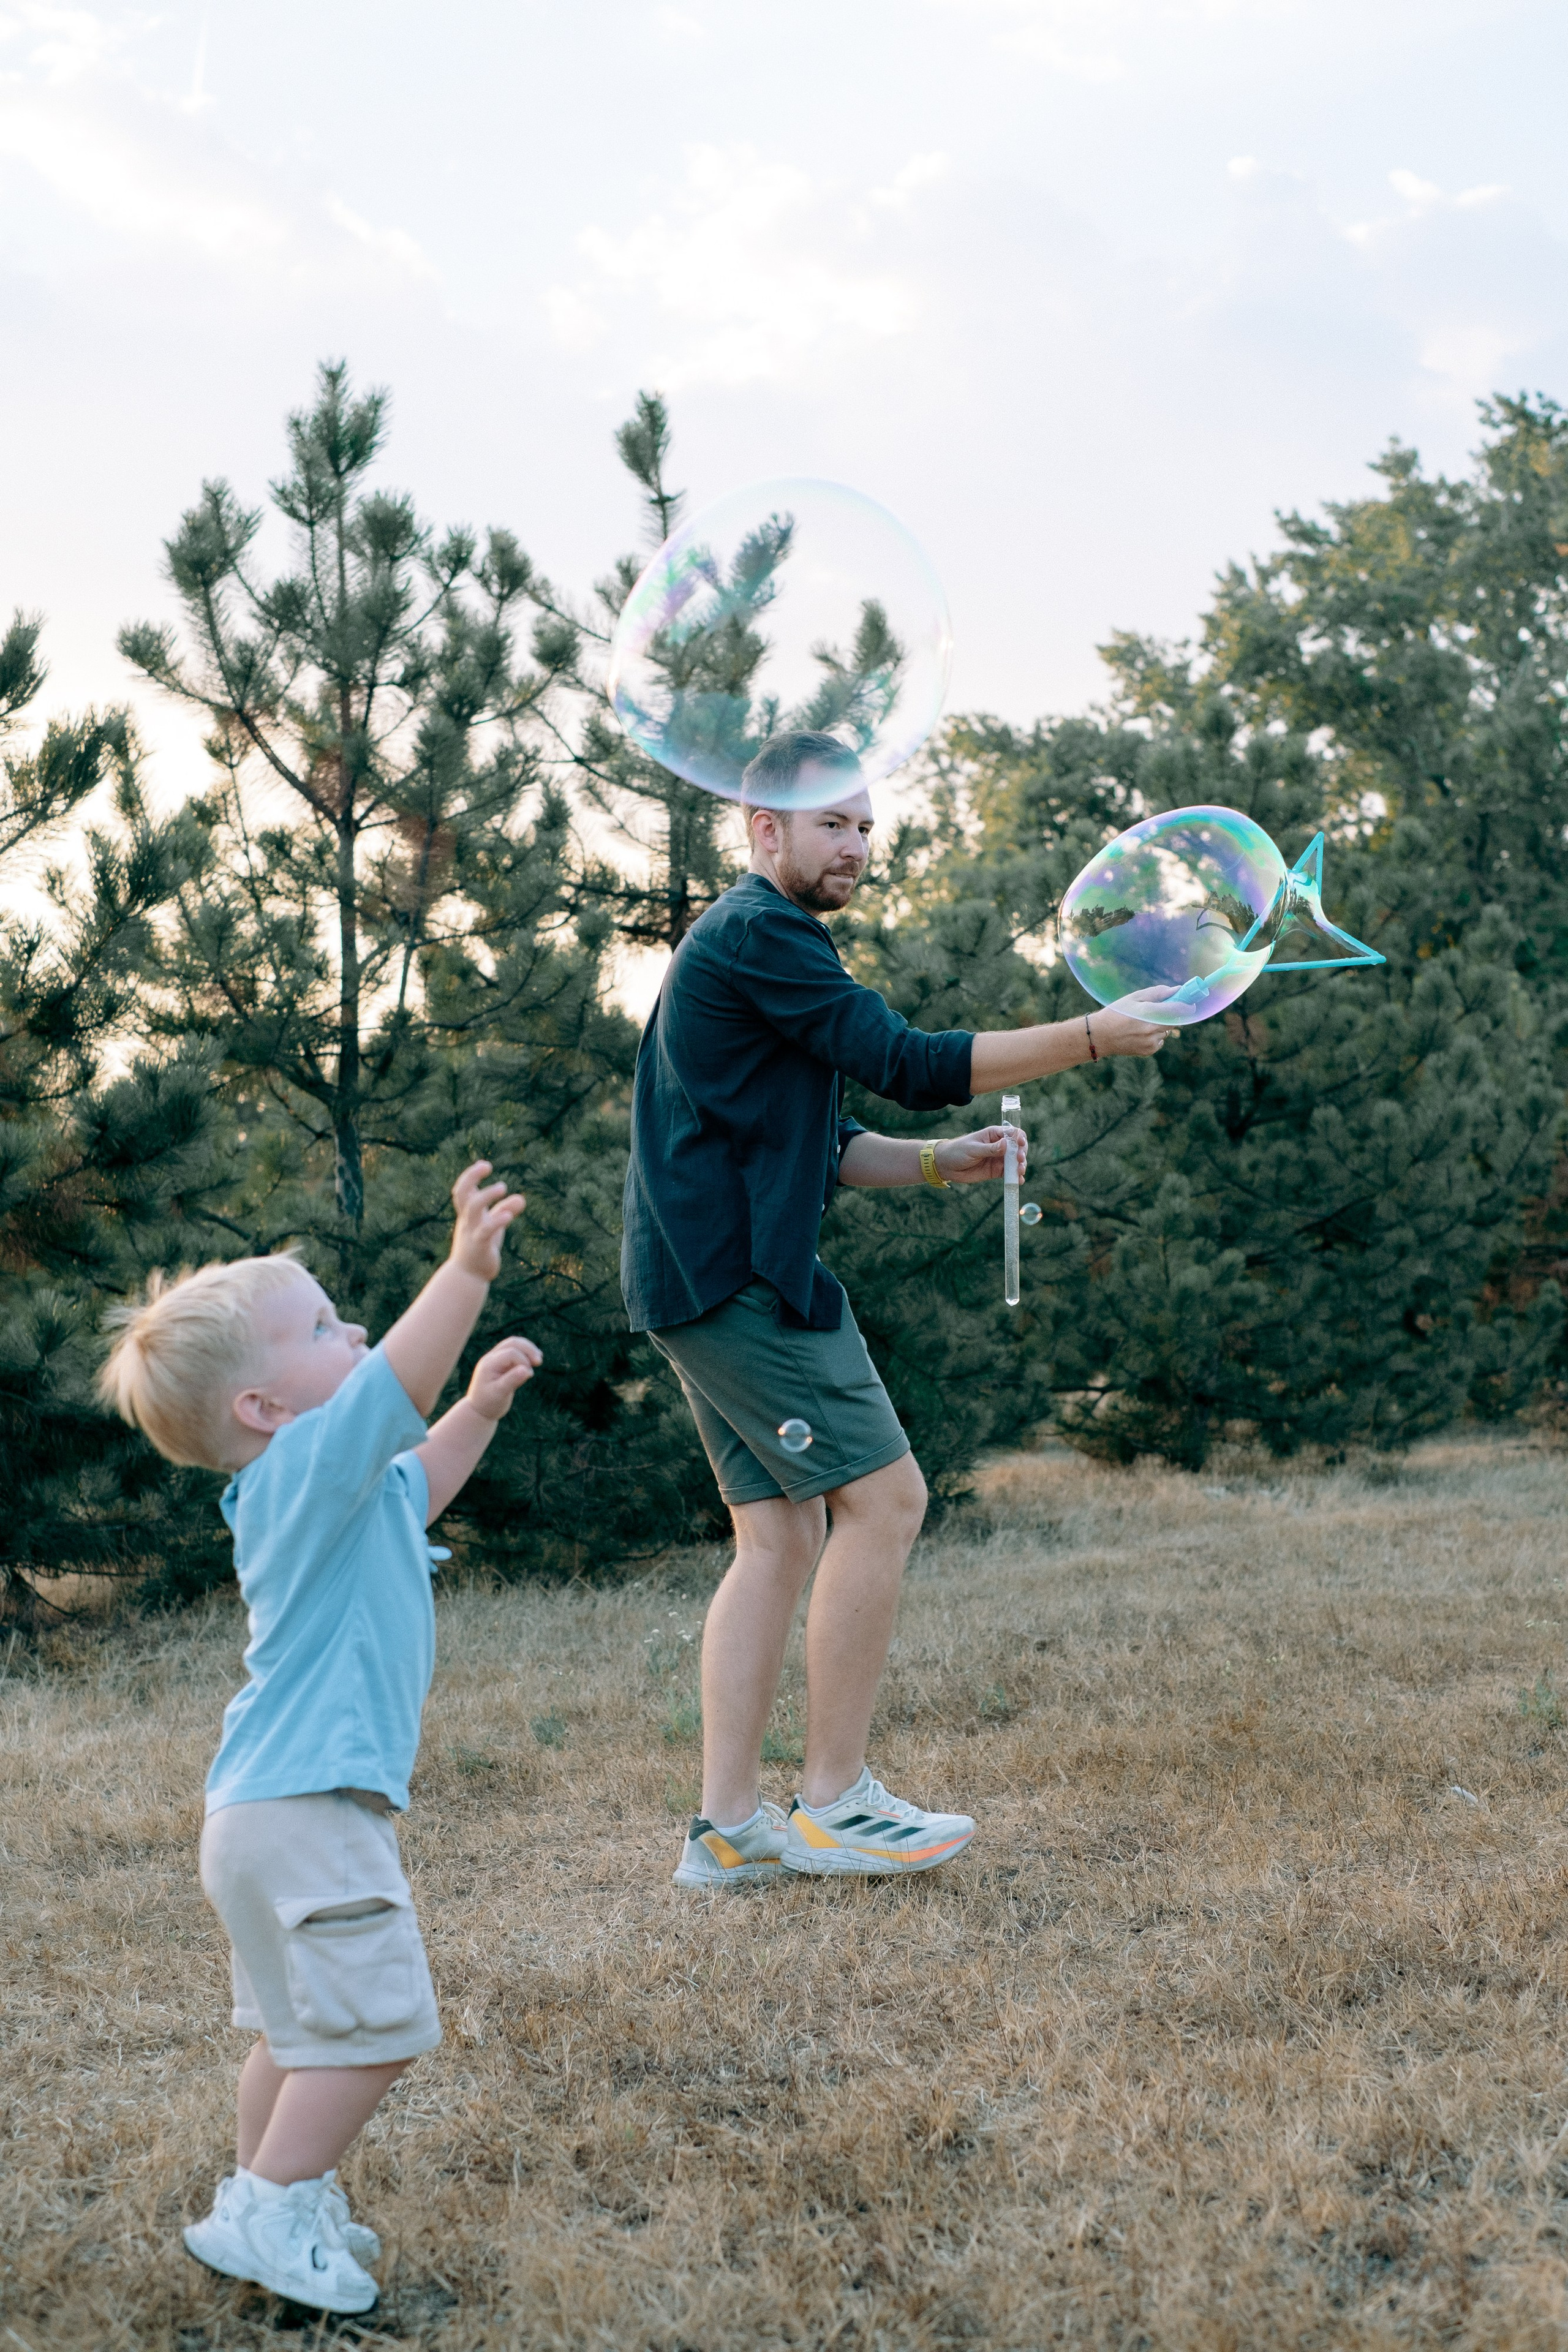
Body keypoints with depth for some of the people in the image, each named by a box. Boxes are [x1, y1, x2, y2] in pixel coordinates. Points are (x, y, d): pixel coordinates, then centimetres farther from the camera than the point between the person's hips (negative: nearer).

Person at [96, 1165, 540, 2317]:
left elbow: (410, 1488, 37)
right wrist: (467, 1269, -41)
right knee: (372, 2022, -6)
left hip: (284, 1808, 11)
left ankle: (273, 2197, 30)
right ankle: (267, 2213, 0)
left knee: (304, 2028, 20)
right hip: (307, 1808, -11)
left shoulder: (336, 1488, 15)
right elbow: (392, 1386, -33)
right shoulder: (300, 1470, -16)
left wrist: (479, 1409, 28)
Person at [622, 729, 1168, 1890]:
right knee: (884, 1496, -8)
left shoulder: (768, 945, 23)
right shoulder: (758, 935, -10)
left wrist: (939, 1161, 10)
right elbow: (906, 1062, -17)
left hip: (708, 1280, 10)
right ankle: (833, 1803, -2)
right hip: (742, 1276, -10)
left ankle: (729, 1826, 8)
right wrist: (1089, 1037, -14)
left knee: (781, 1539, 8)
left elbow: (816, 1143, 26)